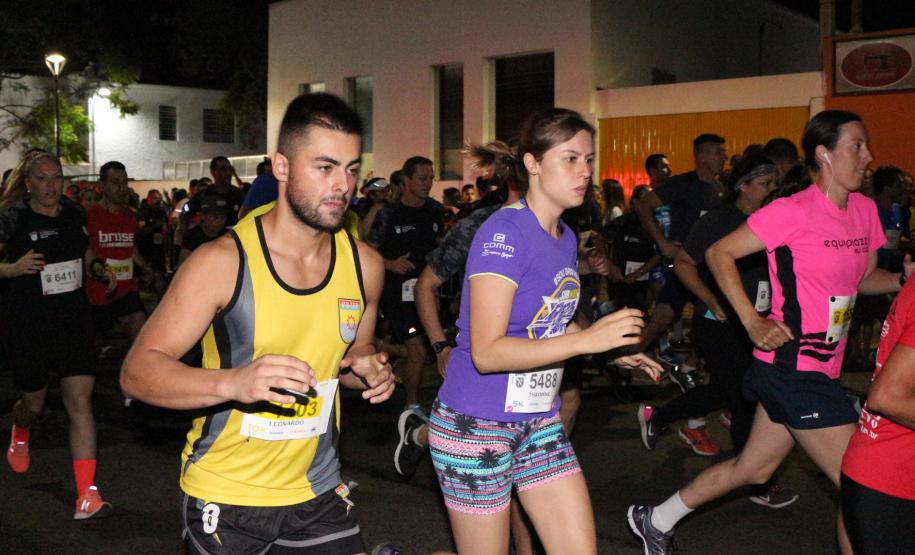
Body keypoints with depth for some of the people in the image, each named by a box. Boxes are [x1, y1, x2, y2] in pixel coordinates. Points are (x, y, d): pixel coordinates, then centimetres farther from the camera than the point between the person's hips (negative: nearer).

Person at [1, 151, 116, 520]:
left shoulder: (74, 214, 4)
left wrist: (99, 269, 2)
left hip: (72, 320, 2)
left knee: (80, 400, -9)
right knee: (34, 403, 14)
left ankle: (87, 495, -8)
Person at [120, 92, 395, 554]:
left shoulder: (364, 264, -2)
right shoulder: (222, 262, -16)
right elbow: (137, 370, -18)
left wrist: (369, 371, -9)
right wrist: (232, 382, -35)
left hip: (317, 491, 4)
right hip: (224, 497, -3)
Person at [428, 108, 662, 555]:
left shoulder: (565, 237, 7)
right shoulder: (504, 232, -19)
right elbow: (486, 352, -26)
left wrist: (613, 348, 7)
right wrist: (587, 340, -29)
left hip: (538, 421, 8)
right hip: (476, 427, -8)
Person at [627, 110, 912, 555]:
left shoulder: (864, 210, 8)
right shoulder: (794, 211, -16)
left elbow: (865, 278, 20)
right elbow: (719, 254, -11)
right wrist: (753, 322, -18)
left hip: (821, 371, 9)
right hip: (794, 369, -9)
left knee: (753, 469, 20)